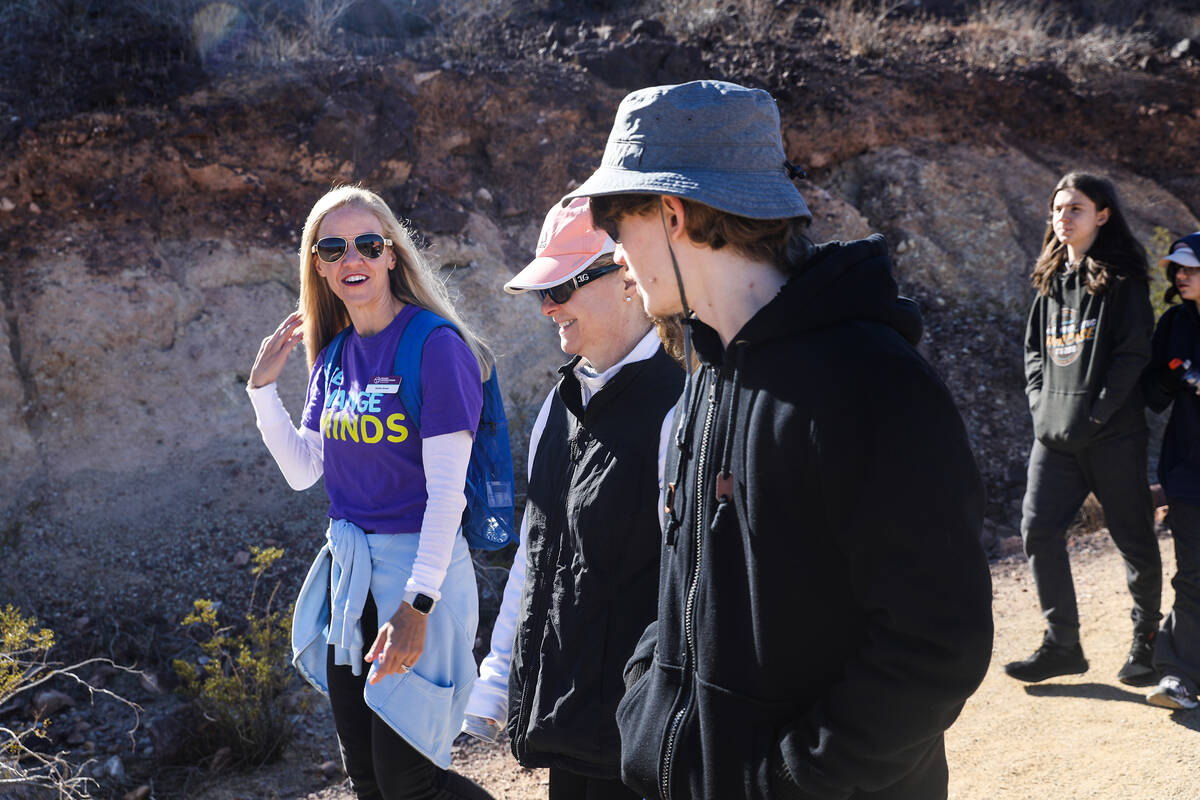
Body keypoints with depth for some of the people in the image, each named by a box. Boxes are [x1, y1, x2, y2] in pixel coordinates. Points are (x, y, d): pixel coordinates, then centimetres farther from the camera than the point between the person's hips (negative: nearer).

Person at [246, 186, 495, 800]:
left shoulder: (435, 346, -14)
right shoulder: (333, 357, 7)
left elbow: (448, 490, -18)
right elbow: (301, 471, 11)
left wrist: (417, 603, -22)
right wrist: (262, 386, 2)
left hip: (420, 565, -7)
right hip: (347, 571, 7)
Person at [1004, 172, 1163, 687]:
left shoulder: (1121, 278, -4)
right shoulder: (1052, 280, 14)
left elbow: (1133, 353, -11)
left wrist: (1092, 416, -14)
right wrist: (1041, 406, 4)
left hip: (1114, 433, -6)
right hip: (1054, 434, 6)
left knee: (1133, 538, 4)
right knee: (1039, 530, -1)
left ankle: (1146, 641, 23)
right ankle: (1062, 644, 9)